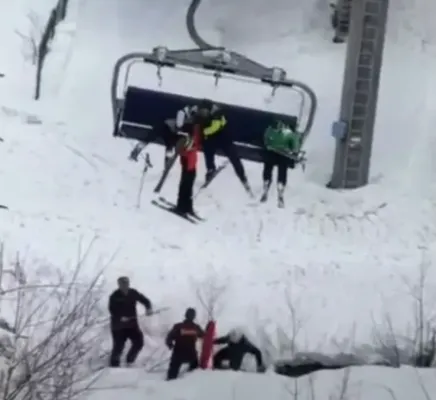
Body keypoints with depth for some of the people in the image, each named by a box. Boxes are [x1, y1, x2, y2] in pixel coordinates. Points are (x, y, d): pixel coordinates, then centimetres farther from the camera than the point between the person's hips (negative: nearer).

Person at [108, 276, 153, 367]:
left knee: (139, 342, 1)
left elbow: (144, 300, 2)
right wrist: (120, 317, -36)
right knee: (118, 346, -4)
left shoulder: (133, 293, -1)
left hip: (132, 324, 5)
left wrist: (149, 308, -18)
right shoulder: (115, 296, -14)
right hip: (118, 326, -4)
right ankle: (114, 365, 16)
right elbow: (112, 310, -21)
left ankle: (130, 360, 24)